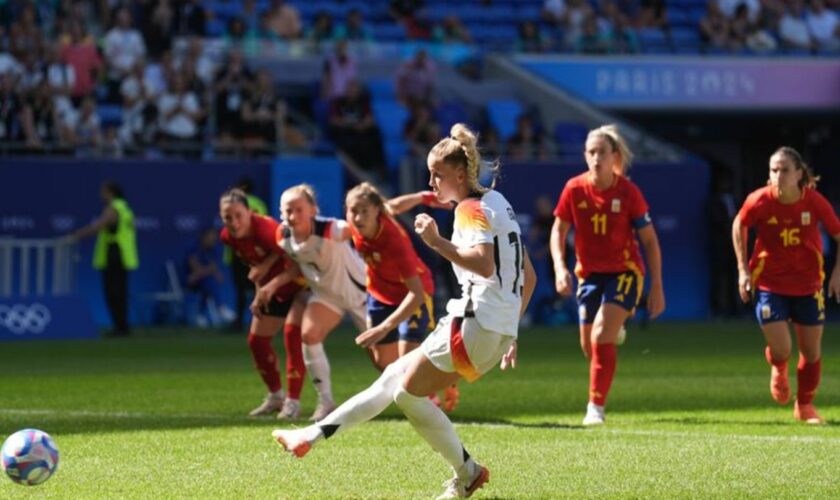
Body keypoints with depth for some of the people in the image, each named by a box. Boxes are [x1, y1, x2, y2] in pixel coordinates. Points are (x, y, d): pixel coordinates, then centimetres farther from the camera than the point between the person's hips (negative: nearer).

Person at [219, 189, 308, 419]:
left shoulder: (265, 229, -34)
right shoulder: (228, 237, -11)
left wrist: (270, 285, -31)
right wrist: (259, 292, 0)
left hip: (299, 285, -8)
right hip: (273, 290, 8)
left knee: (292, 332, -24)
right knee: (256, 340, 10)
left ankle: (293, 401, -16)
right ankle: (276, 396, 29)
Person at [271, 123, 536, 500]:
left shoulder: (472, 208, -9)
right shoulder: (497, 203, 20)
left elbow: (484, 264, -26)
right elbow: (528, 276, 22)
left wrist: (437, 242, -23)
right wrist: (510, 332, 26)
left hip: (476, 323, -10)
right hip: (500, 332, 10)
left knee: (408, 391, -1)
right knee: (394, 376, 13)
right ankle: (314, 435, 15)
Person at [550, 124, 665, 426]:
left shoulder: (628, 192, -15)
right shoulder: (575, 189, -9)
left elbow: (650, 241, -8)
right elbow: (559, 230, 3)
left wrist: (657, 287, -9)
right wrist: (560, 267, -13)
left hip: (624, 273, -4)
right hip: (589, 274, 4)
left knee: (600, 337, -21)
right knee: (588, 346, 9)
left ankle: (596, 407, -15)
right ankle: (615, 327, 45)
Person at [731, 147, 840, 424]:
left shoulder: (815, 202, -16)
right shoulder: (759, 201, -18)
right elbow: (739, 226, 3)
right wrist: (743, 269, 0)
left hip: (808, 286, 2)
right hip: (769, 284, -1)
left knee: (811, 351, 8)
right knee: (781, 351, -12)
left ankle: (805, 406, 32)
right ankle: (778, 370, 28)